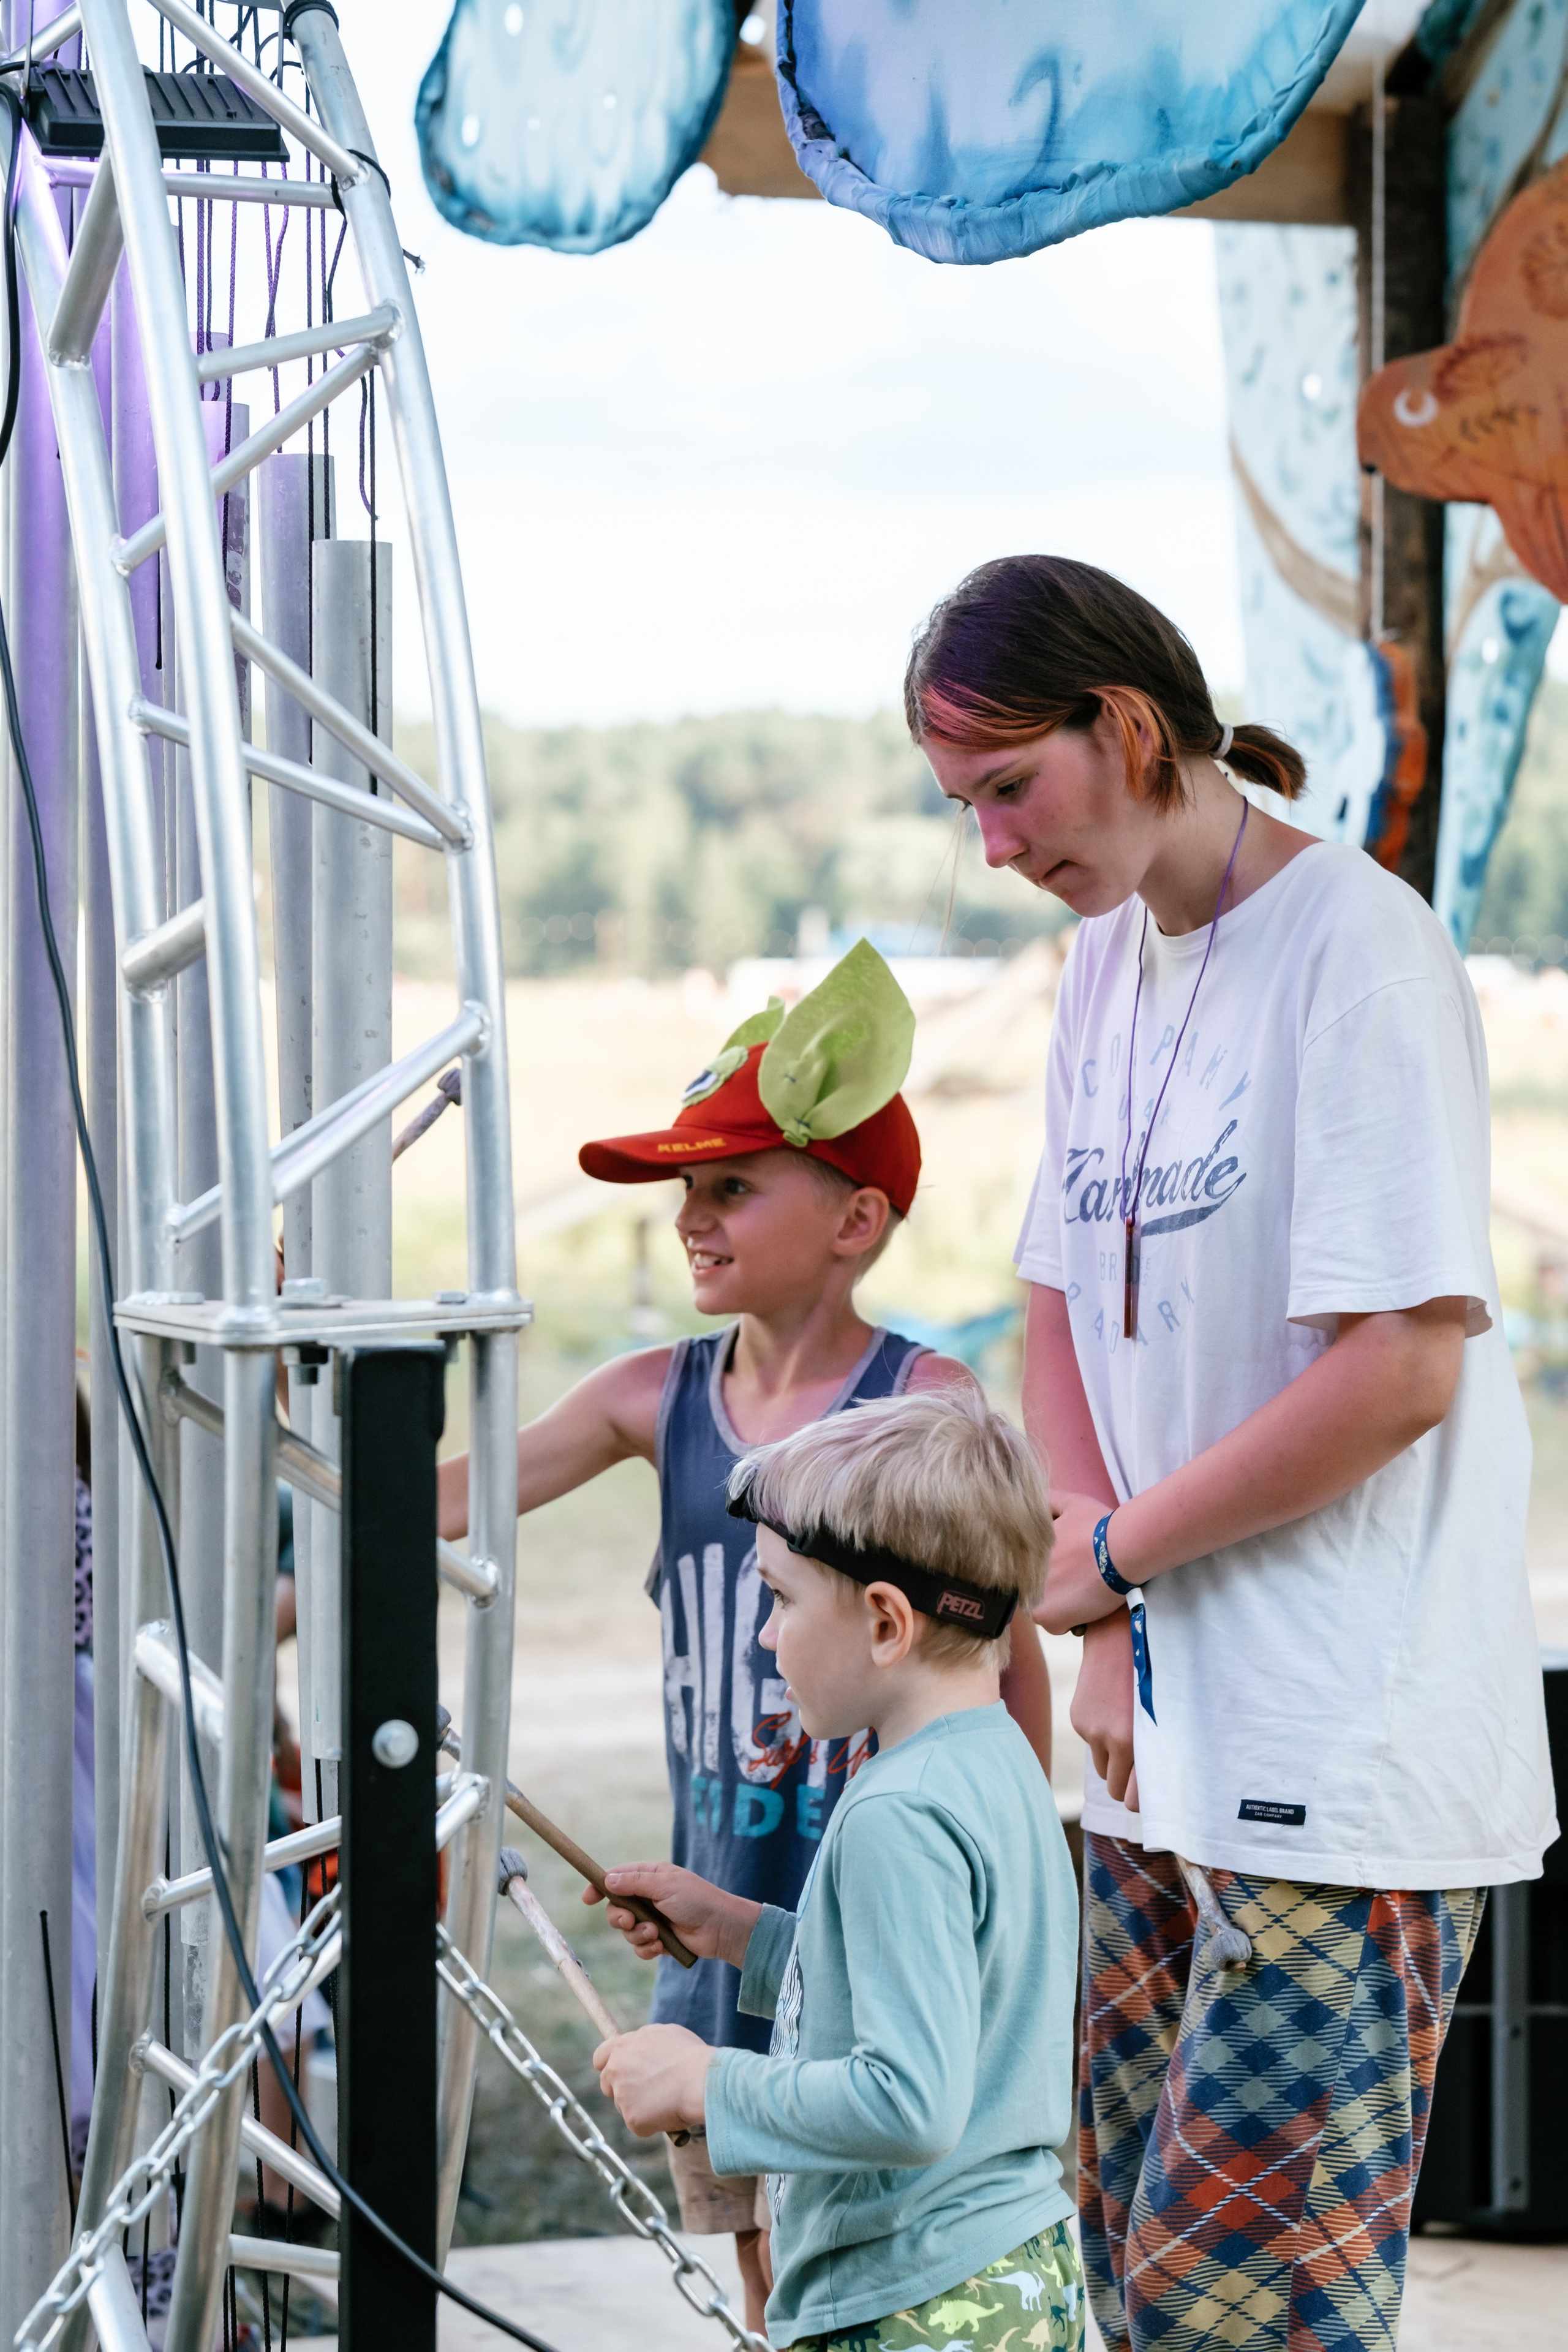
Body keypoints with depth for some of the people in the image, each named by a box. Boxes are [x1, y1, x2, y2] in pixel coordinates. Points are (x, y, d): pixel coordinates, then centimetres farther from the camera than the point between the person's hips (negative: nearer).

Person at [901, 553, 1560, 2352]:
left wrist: (1114, 1555, -8)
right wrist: (1106, 1640, 2)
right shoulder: (1104, 958, 13)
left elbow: (1404, 1364, -18)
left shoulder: (1356, 949, -12)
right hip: (1163, 1738, 8)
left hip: (1347, 1763, -8)